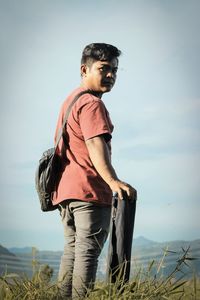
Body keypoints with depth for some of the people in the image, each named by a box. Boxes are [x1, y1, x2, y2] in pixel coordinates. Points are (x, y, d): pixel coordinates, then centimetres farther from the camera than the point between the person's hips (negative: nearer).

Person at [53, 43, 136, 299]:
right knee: (87, 254, -9)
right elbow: (96, 145, -26)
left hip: (65, 188, 10)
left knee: (71, 250, 12)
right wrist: (112, 180, -39)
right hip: (89, 190, -10)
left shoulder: (70, 100, 23)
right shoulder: (91, 103, -10)